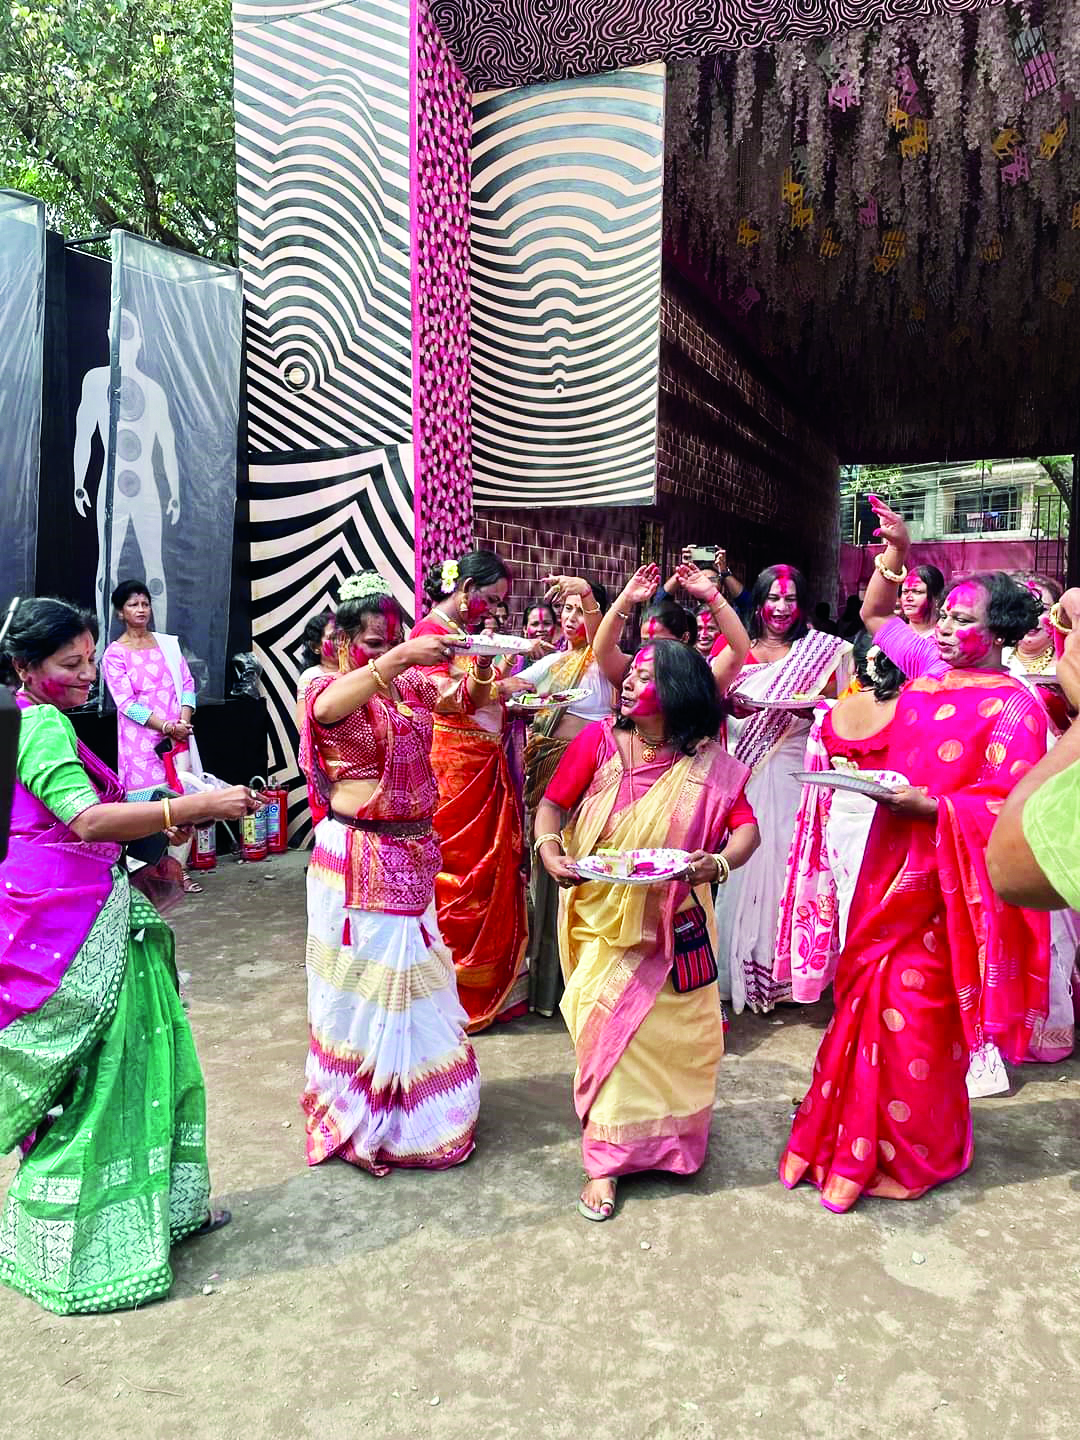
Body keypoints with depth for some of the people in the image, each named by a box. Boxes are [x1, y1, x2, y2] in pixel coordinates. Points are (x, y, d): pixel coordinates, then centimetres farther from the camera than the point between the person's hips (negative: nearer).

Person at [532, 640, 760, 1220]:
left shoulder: (707, 762, -7)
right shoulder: (599, 741, -8)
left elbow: (746, 826, -11)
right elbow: (553, 804, -2)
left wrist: (719, 863, -31)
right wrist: (550, 850, -20)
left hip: (674, 923, 1)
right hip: (604, 917, -1)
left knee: (675, 1031, 10)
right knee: (606, 1025, -4)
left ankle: (668, 1138, 38)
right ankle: (604, 1160, 13)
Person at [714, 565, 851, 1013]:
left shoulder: (822, 652, 7)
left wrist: (813, 708, -14)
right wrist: (736, 707, -12)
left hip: (797, 771, -1)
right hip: (748, 773, 1)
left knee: (789, 859, -5)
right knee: (748, 862, -1)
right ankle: (743, 964, 11)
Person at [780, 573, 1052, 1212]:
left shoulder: (1014, 706, -9)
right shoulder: (920, 692, 13)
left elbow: (1004, 801, -16)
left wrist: (925, 805, -22)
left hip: (944, 877, -6)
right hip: (891, 864, 6)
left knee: (914, 1009, 1)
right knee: (866, 992, 9)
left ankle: (910, 1154, 22)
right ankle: (850, 1131, 25)